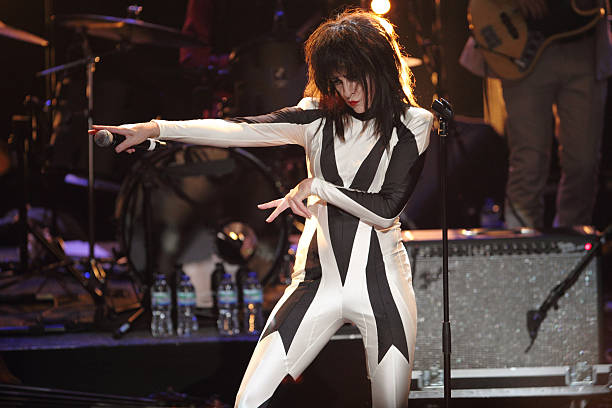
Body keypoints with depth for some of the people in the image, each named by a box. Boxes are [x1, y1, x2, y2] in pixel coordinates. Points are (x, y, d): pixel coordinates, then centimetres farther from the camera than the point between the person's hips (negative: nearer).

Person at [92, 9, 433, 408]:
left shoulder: (413, 124, 0)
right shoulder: (320, 116, 5)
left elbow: (386, 209, -9)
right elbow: (242, 130, -5)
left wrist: (316, 187, -9)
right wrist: (154, 129, -14)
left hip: (381, 284, -2)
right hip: (318, 280, 2)